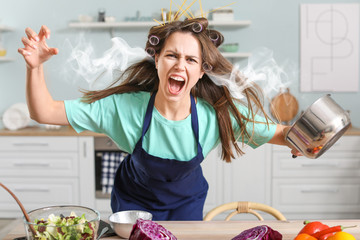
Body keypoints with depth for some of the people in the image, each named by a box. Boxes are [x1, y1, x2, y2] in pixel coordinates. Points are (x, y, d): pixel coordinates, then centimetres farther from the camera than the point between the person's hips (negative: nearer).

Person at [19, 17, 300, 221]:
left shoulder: (219, 115, -29)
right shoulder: (124, 107, -32)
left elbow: (277, 133, -20)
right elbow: (43, 112, -29)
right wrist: (35, 67, -45)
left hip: (187, 199, 1)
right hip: (134, 199, -1)